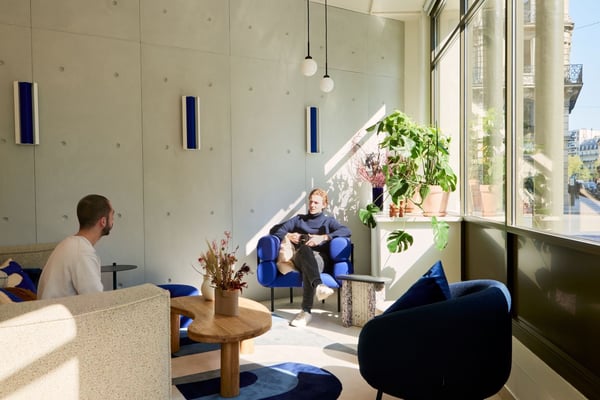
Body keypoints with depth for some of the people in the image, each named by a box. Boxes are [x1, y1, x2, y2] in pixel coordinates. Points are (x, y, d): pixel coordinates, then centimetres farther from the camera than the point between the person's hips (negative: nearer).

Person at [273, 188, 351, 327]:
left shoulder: (328, 220, 26)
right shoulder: (298, 219, 33)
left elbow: (347, 231, 3)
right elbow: (276, 230, 25)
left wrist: (323, 237, -9)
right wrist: (288, 235, 2)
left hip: (319, 257, 0)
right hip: (300, 257, 1)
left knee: (308, 267, -39)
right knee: (305, 249, -39)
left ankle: (306, 311, -50)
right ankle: (319, 285, -63)